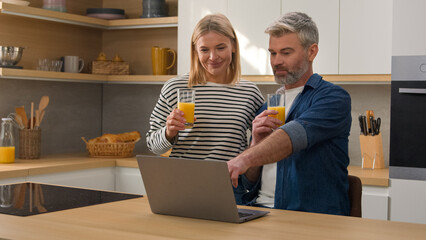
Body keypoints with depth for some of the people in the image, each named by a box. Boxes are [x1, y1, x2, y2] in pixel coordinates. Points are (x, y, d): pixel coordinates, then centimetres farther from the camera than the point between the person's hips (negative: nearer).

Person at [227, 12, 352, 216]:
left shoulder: (333, 98, -1)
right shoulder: (268, 107, 19)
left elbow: (297, 134, -24)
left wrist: (245, 159, -39)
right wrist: (257, 142, -2)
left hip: (313, 217, -5)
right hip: (260, 210, 5)